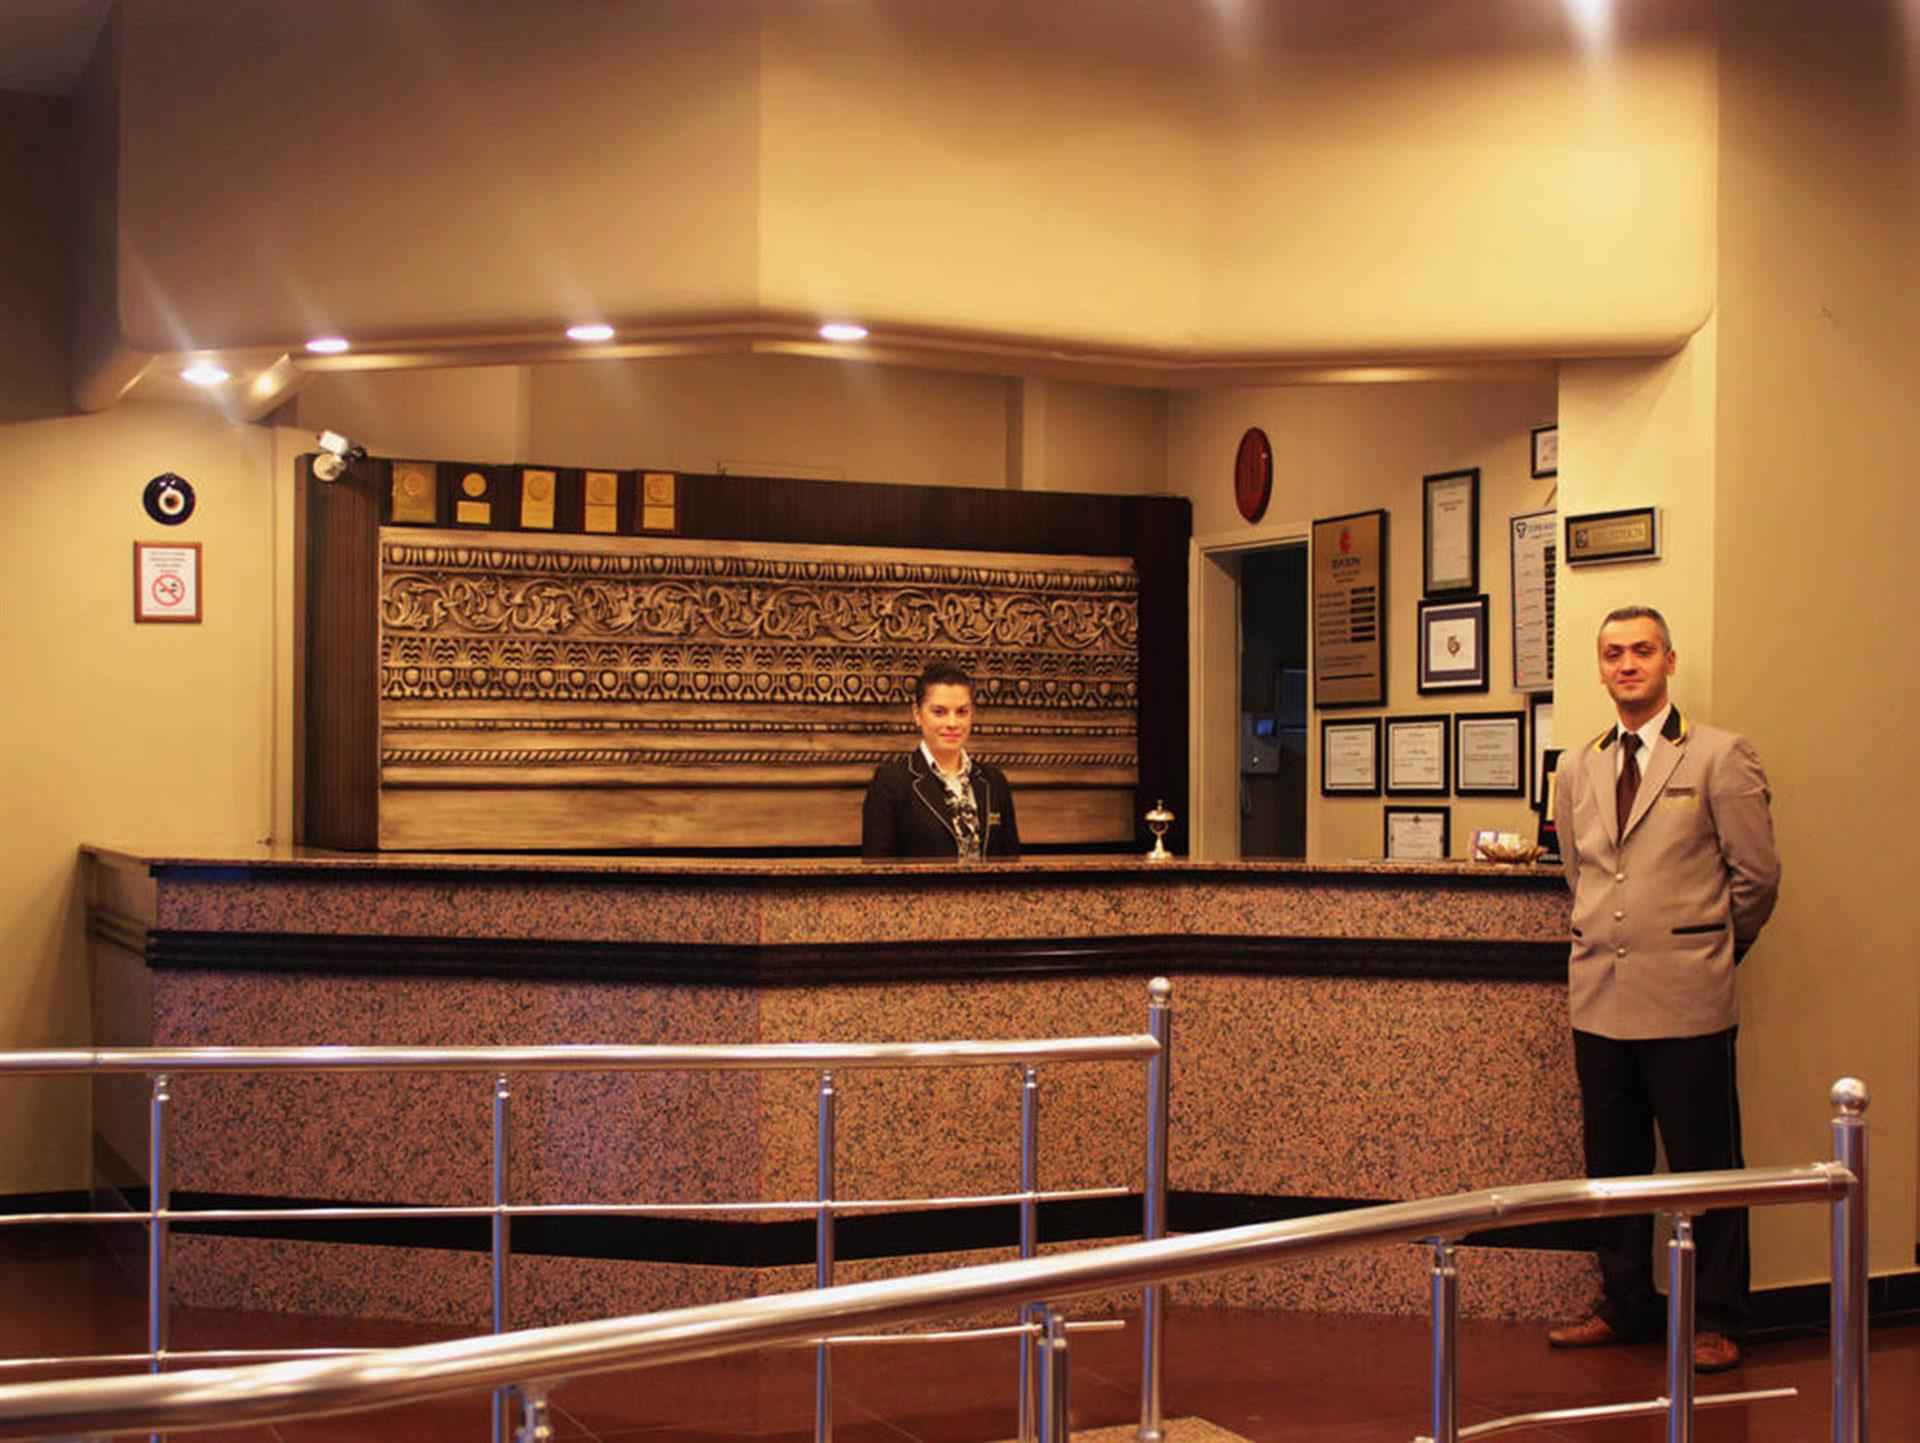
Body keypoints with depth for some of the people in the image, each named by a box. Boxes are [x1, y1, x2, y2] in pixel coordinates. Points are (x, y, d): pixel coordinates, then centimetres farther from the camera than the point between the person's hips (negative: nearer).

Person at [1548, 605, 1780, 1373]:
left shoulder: (1719, 757, -4)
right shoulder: (1577, 769, 11)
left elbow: (1757, 875, -1)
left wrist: (1710, 951, 8)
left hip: (1687, 1000, -5)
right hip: (1601, 996, 5)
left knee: (1704, 1164, 2)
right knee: (1611, 1162, 12)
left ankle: (1713, 1319, 14)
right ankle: (1625, 1305, 25)